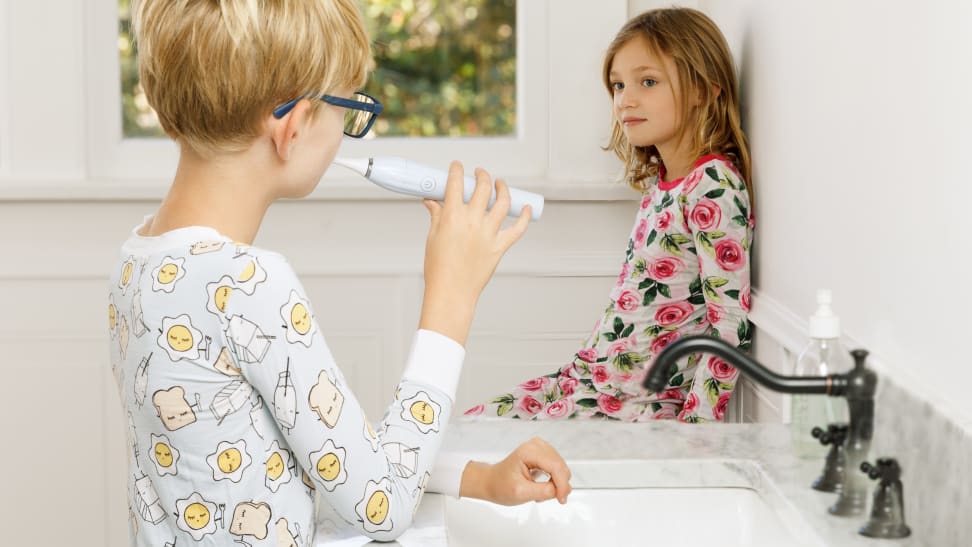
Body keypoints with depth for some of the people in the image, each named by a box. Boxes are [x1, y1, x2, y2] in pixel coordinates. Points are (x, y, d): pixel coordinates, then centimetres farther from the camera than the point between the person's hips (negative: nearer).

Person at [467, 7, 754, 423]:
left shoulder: (713, 186, -17)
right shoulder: (660, 180, 11)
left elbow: (731, 320, -20)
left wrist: (694, 428, -22)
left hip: (640, 404, -9)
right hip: (588, 375, 9)